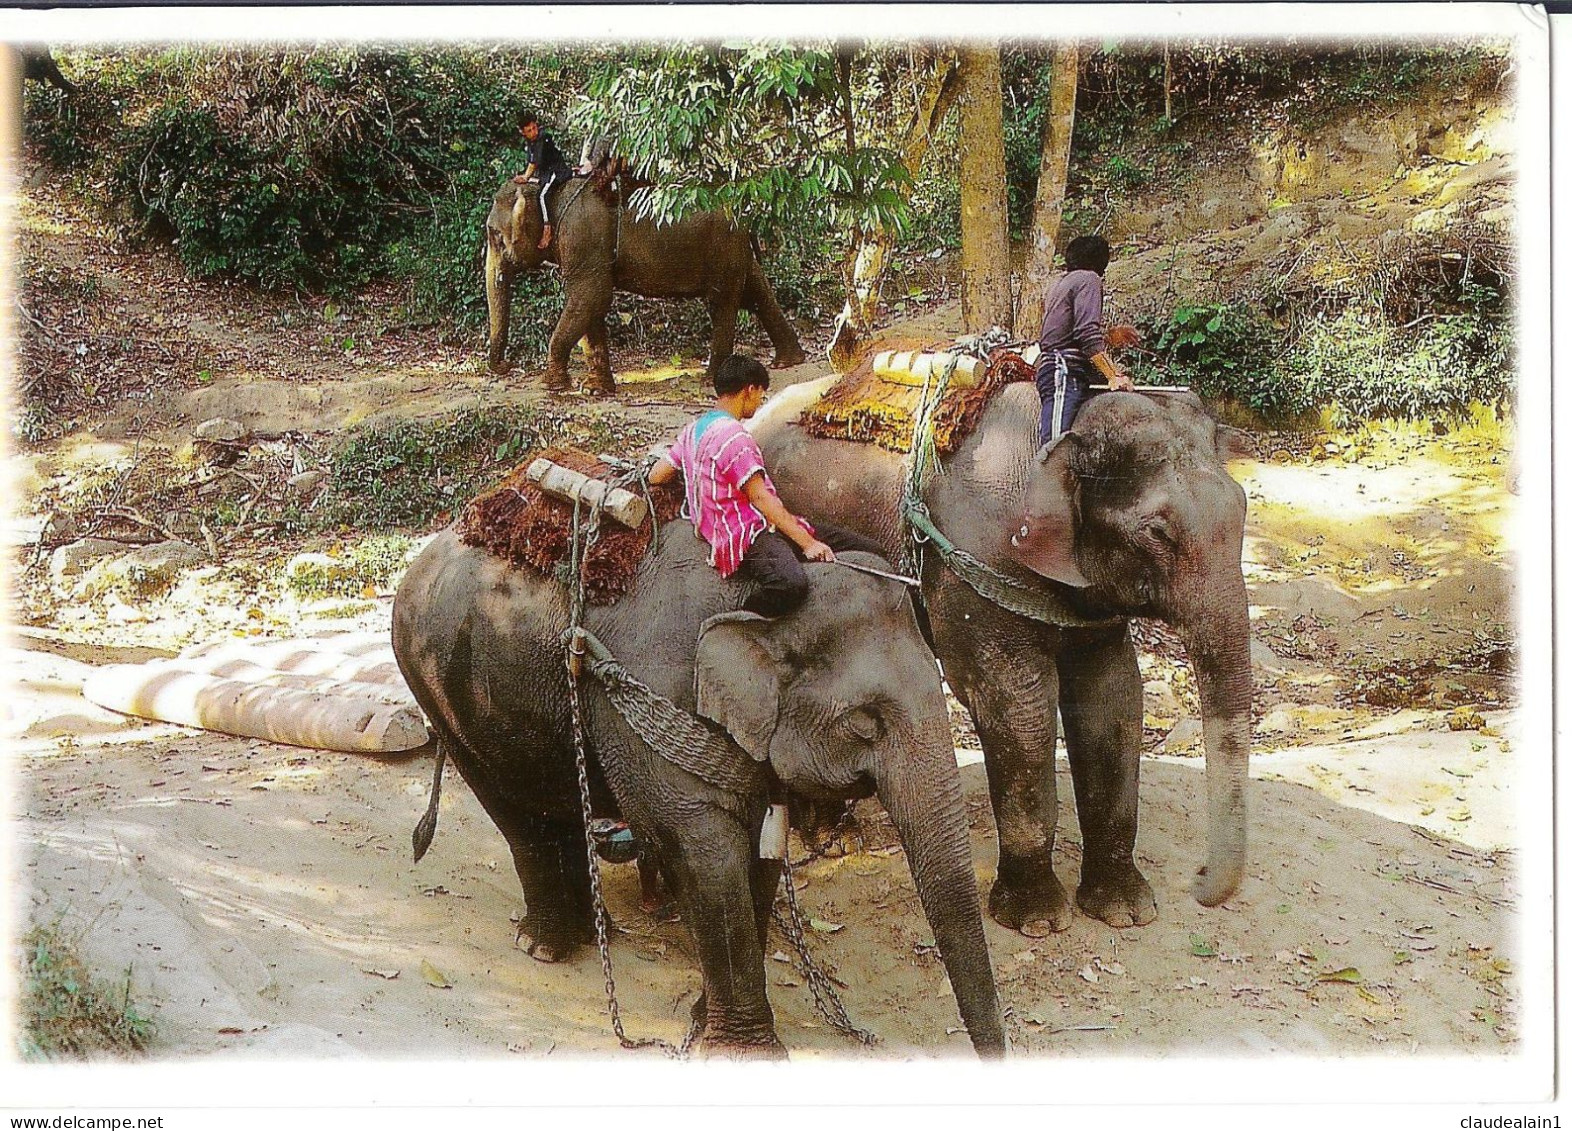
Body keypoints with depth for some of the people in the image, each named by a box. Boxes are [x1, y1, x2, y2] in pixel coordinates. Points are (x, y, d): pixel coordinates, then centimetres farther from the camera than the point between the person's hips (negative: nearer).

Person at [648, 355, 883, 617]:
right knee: (791, 583, -42)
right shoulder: (733, 435, -11)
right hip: (747, 537, -10)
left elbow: (656, 476, 21)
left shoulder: (694, 429, 18)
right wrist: (808, 543, -19)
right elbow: (760, 497, -17)